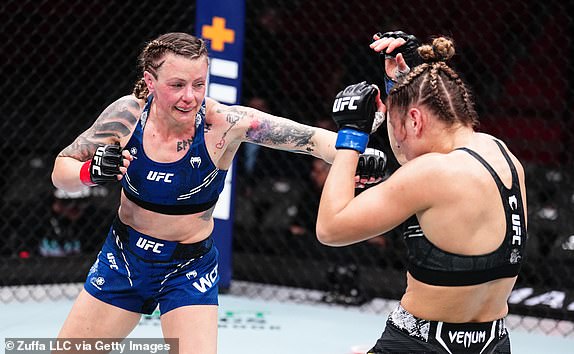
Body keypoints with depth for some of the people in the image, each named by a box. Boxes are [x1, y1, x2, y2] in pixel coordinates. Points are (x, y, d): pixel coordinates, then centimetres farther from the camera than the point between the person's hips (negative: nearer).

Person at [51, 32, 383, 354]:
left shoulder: (224, 123, -23)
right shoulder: (129, 114, -16)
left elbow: (313, 138, -31)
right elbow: (61, 171, -6)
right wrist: (92, 172, -27)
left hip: (189, 271, -2)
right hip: (123, 259, 2)